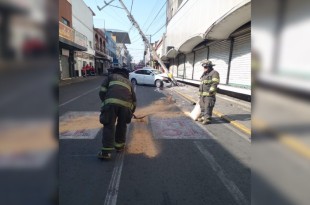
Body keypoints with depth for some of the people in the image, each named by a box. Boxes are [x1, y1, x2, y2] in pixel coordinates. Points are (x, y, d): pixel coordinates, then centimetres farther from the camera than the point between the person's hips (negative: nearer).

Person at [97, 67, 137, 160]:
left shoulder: (110, 76, 28)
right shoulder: (128, 81, 36)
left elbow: (102, 91, 10)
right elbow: (134, 99, 34)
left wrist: (104, 102, 23)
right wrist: (131, 112, 44)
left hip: (111, 101, -3)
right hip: (125, 103, 3)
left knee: (109, 126, 5)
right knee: (122, 125, 22)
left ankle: (106, 152, 6)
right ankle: (119, 146, 34)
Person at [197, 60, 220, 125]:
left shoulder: (214, 73, -7)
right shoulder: (204, 74, 20)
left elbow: (215, 83, -17)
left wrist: (211, 91, -25)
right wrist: (200, 93, 24)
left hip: (209, 95, -9)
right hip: (202, 94, 9)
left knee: (208, 107, -7)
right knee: (202, 107, 14)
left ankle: (207, 119, 1)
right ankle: (203, 117, 25)